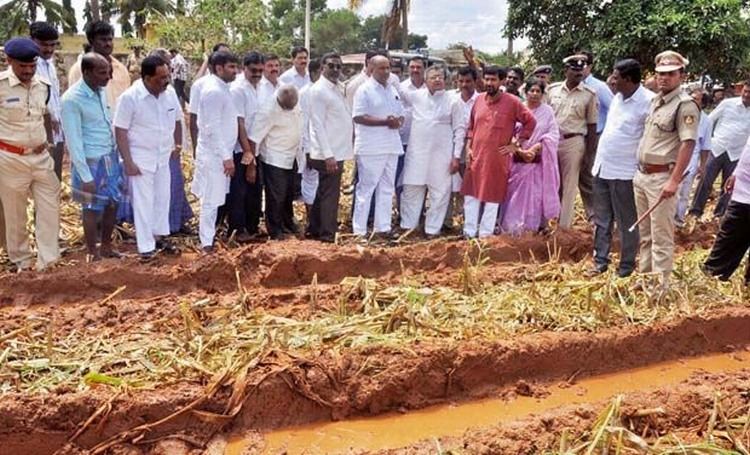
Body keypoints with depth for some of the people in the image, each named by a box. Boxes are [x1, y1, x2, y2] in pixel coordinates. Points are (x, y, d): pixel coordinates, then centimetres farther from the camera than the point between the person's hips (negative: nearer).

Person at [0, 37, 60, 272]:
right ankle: (21, 261, 24)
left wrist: (49, 141, 9)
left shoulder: (43, 85, 3)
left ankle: (48, 261, 13)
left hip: (41, 156, 5)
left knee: (50, 208, 4)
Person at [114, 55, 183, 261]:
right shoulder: (130, 97, -20)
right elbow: (120, 131, -16)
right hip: (141, 158, -6)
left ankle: (160, 236, 34)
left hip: (163, 157, 6)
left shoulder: (170, 93, -5)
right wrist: (128, 162, -18)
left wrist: (177, 144, 12)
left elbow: (177, 120, 12)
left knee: (162, 198, 16)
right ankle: (146, 246, 10)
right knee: (143, 202, 0)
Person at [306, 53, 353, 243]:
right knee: (330, 195, -3)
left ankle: (313, 230, 27)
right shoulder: (319, 90, -12)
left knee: (323, 193, 16)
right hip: (329, 153, -9)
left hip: (338, 151, 9)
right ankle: (328, 236, 6)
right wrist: (328, 155, -21)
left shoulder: (338, 88, 14)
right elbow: (318, 125, -18)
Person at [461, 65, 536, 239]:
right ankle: (469, 232, 19)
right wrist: (468, 148, 5)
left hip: (497, 158, -4)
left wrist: (516, 144, -5)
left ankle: (485, 234, 14)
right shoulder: (479, 100, 7)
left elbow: (530, 122, -2)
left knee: (492, 197, 5)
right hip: (476, 156, 5)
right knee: (471, 194, 8)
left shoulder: (512, 102, -7)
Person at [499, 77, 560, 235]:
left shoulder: (547, 111, 2)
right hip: (518, 160, 1)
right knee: (515, 194, 2)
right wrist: (520, 151, -13)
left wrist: (535, 148, -15)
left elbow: (553, 135, -4)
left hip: (540, 161, 0)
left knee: (537, 194, 1)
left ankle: (536, 226, 10)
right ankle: (513, 227, 11)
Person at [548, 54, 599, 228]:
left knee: (569, 186, 4)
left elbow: (592, 125, 0)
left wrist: (590, 151, -3)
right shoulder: (552, 90, 4)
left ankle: (564, 226, 12)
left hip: (573, 142, -2)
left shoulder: (589, 95, -2)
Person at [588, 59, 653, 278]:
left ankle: (626, 267, 17)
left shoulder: (648, 101, -15)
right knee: (601, 221, 14)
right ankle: (600, 262, 25)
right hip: (602, 168, 8)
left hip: (624, 172, -8)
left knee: (627, 223, 5)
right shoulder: (617, 98, 11)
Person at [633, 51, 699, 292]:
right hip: (642, 175, 9)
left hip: (662, 178, -9)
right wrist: (640, 171, 17)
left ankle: (660, 287, 3)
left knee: (661, 236, -3)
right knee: (645, 234, 16)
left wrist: (674, 180, -23)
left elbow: (688, 144, -18)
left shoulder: (685, 105, -11)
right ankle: (645, 278, 27)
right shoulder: (655, 100, 14)